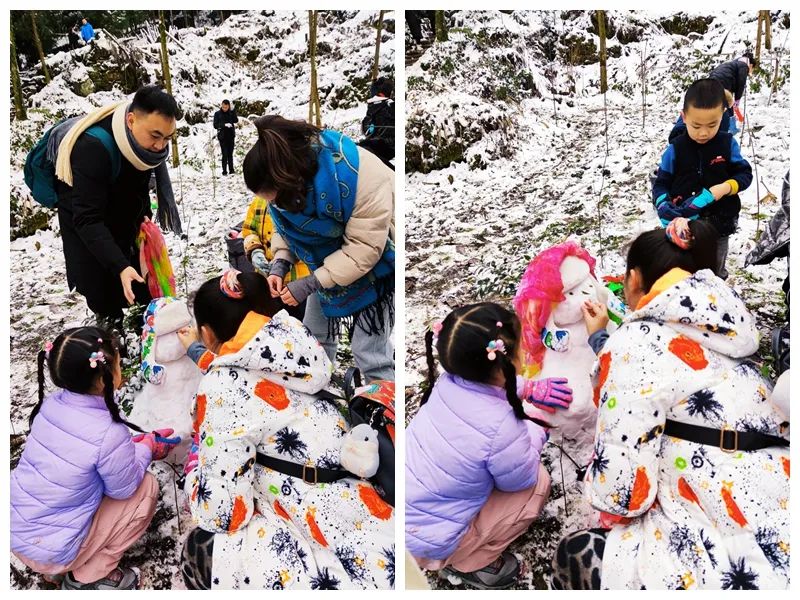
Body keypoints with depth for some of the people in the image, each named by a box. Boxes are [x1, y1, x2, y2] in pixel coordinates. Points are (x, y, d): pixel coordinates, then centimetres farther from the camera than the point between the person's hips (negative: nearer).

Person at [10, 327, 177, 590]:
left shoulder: (52, 403, -7)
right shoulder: (108, 434, -28)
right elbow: (123, 488, -10)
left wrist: (132, 445, 8)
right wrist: (146, 449, 4)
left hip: (15, 531, 7)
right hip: (52, 551, -7)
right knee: (147, 487, 1)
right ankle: (87, 577, 8)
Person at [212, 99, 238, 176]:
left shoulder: (231, 112, 6)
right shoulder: (217, 114, -1)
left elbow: (236, 121, -9)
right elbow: (215, 125, -7)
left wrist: (233, 111, -17)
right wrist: (225, 125, -19)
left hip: (231, 136, 3)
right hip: (222, 137, -3)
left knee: (230, 154, 9)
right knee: (225, 154, -6)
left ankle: (231, 170, 15)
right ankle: (224, 171, -2)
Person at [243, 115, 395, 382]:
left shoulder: (360, 175, -38)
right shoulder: (286, 179, -18)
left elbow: (365, 247, -33)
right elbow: (285, 224, -1)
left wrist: (310, 284, -31)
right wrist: (280, 263, -19)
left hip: (375, 261, -6)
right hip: (330, 258, 6)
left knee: (369, 351, -8)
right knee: (315, 334, 15)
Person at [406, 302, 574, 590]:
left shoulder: (450, 381, -10)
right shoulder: (501, 427, -31)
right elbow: (521, 478, -9)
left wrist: (531, 388, 12)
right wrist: (535, 431, 4)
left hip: (409, 511, 7)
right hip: (428, 541, -6)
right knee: (538, 483, 1)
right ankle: (464, 563, 10)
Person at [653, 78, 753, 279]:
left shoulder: (728, 144, -6)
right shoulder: (675, 149, -8)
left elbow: (745, 174, 1)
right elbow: (661, 184, -3)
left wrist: (726, 187, -19)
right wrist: (663, 207, -22)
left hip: (719, 225, 1)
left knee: (716, 276, 18)